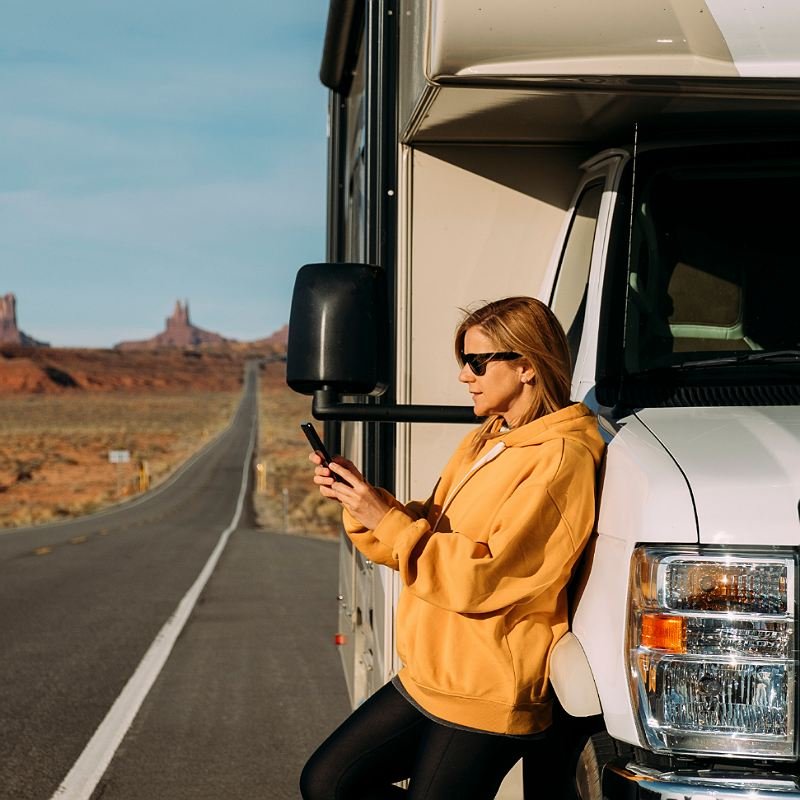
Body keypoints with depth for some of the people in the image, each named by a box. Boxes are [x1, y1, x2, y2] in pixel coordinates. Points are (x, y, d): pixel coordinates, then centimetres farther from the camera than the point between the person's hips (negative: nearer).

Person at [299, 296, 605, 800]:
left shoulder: (560, 458, -18)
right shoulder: (486, 442, 13)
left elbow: (483, 577, -24)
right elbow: (430, 534, 11)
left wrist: (387, 520, -21)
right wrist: (359, 501, -4)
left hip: (484, 701, -10)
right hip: (425, 678, 10)